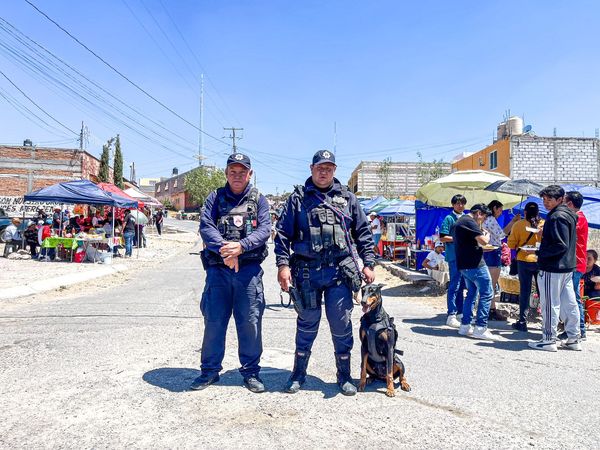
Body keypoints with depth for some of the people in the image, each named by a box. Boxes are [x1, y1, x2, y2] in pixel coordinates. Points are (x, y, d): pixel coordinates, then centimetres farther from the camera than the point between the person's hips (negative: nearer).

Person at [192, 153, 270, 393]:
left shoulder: (259, 200, 10)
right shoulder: (215, 198, 10)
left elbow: (264, 229, -3)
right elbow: (205, 226, -3)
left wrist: (241, 246, -20)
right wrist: (224, 249, -19)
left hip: (249, 269, 0)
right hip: (218, 268, 1)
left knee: (250, 321, 4)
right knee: (213, 320, 6)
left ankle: (251, 371, 19)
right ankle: (210, 370, 22)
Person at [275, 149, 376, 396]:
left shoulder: (347, 197, 12)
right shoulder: (298, 198, 7)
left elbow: (363, 232, 12)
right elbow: (283, 233, 3)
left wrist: (368, 264, 4)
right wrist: (283, 264, -7)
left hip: (340, 271, 1)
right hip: (307, 271, -1)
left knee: (341, 324, 6)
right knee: (307, 323, 9)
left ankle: (344, 376, 22)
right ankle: (298, 374, 25)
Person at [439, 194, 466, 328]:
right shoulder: (449, 218, -4)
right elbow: (442, 238, -10)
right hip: (454, 256, -7)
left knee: (461, 285, 14)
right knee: (454, 286, -8)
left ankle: (461, 311, 23)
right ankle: (451, 315, -5)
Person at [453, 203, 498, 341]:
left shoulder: (459, 222, 19)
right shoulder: (469, 222, -14)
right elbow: (484, 241, -20)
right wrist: (487, 234, 1)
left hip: (464, 265, 10)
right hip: (475, 264, -10)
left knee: (472, 293, 17)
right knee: (486, 294, -4)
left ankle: (465, 326, 18)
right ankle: (480, 328, -4)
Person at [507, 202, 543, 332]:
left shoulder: (518, 225, -7)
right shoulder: (545, 224, -4)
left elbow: (511, 244, -6)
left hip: (524, 261, -1)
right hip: (541, 261, 1)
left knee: (524, 291, 5)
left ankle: (522, 322, 7)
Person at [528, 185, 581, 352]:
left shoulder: (557, 217, -17)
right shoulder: (569, 215, 15)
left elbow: (561, 245, -22)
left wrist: (539, 253, -16)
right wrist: (544, 235, 12)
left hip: (552, 268, -10)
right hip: (567, 266, 10)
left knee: (550, 304, -1)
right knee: (569, 303, 14)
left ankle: (549, 340, 7)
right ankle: (573, 339, 22)